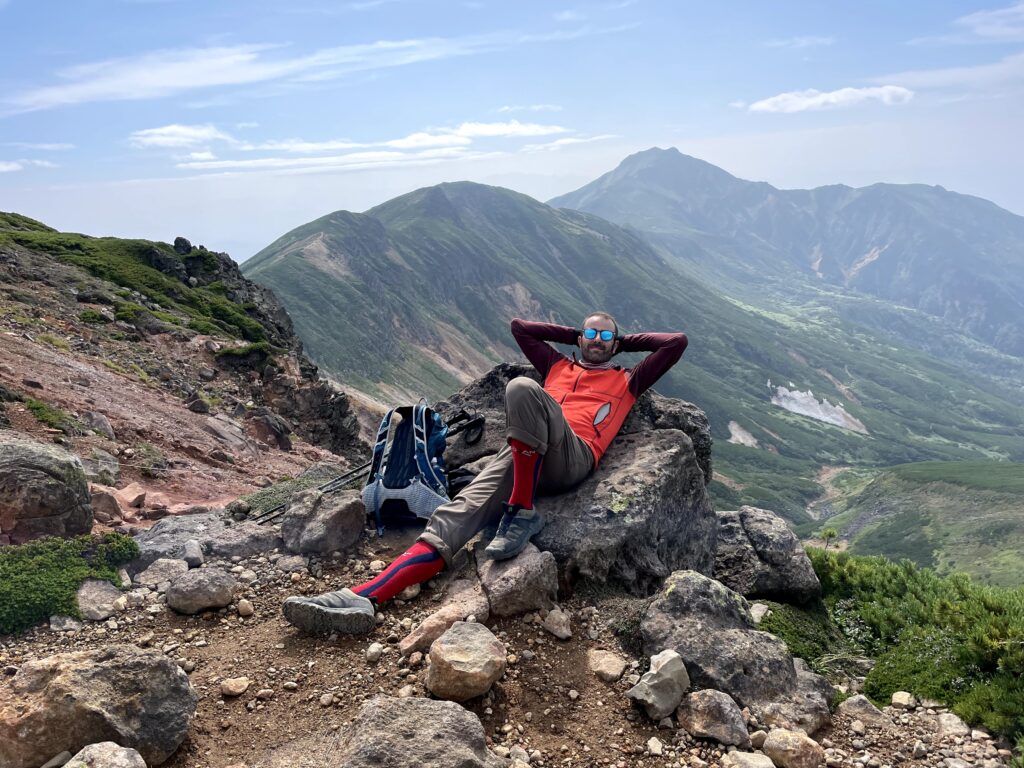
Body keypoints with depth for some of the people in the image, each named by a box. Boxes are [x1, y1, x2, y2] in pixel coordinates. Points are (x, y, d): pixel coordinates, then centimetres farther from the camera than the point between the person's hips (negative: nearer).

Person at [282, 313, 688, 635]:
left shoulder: (625, 381, 28)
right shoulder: (557, 367, 36)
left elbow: (677, 342, 25)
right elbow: (519, 326, 41)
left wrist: (626, 341, 36)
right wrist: (574, 335, 43)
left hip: (573, 457, -4)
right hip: (522, 456, 4)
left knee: (522, 388, -34)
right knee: (458, 514, -20)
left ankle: (522, 513, -28)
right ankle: (363, 599, -34)